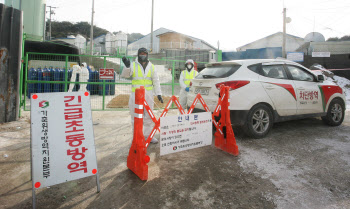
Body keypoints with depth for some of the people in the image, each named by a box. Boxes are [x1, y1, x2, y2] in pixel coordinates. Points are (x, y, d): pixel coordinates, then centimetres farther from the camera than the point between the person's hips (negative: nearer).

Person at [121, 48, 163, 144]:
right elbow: (124, 75, -11)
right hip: (136, 94, -2)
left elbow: (156, 81, 10)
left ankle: (148, 135, 23)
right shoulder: (133, 65, 2)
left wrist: (158, 93, 3)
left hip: (148, 94, 2)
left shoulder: (151, 66, 10)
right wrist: (127, 66, -29)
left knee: (148, 116, 9)